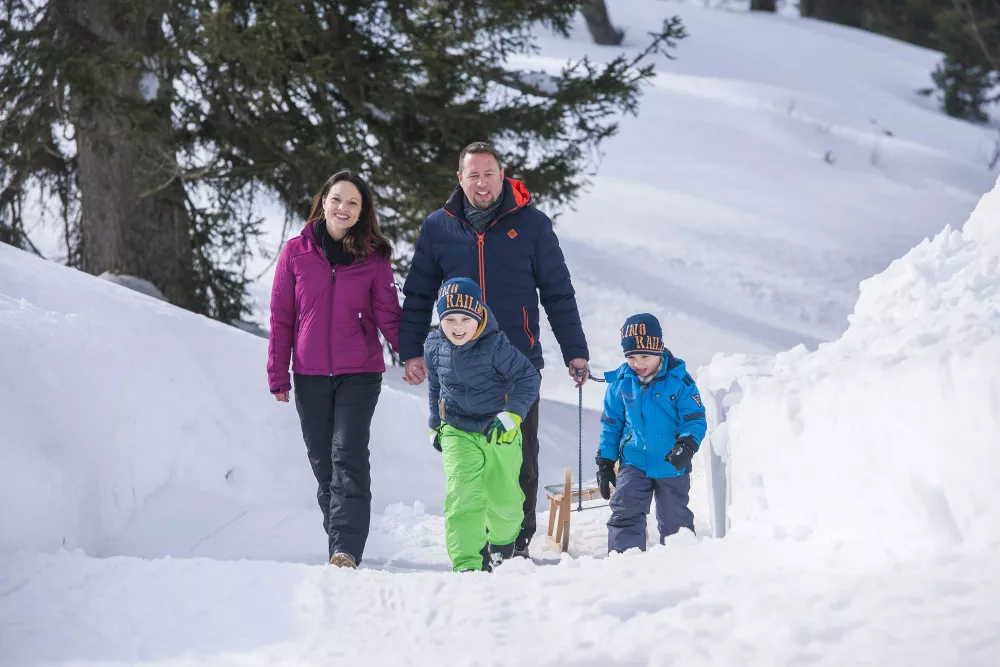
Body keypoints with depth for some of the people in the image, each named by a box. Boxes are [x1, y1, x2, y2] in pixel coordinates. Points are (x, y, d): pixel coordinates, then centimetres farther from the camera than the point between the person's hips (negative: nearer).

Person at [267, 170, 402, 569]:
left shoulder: (373, 258, 2)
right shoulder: (296, 252, 3)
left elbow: (388, 315, 2)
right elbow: (281, 318, 6)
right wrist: (277, 376, 4)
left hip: (359, 374, -2)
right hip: (310, 377, 2)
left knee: (349, 457, -14)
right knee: (322, 461, 7)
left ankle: (346, 550, -19)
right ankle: (341, 540, 18)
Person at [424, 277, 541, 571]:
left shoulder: (495, 345, -20)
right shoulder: (434, 347, -5)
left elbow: (528, 378, -17)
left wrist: (511, 415, -28)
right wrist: (435, 425, 23)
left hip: (499, 434, -1)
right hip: (457, 433, 1)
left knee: (504, 497, 14)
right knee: (463, 495, -16)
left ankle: (502, 540, 47)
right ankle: (466, 564, -18)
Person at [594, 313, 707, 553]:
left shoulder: (679, 380, -11)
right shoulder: (620, 382, -3)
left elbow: (695, 418, -10)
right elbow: (611, 424, 8)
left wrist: (687, 444, -29)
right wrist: (605, 461, 6)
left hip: (672, 465, -1)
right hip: (634, 463, 1)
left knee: (674, 520, 11)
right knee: (625, 514, -12)